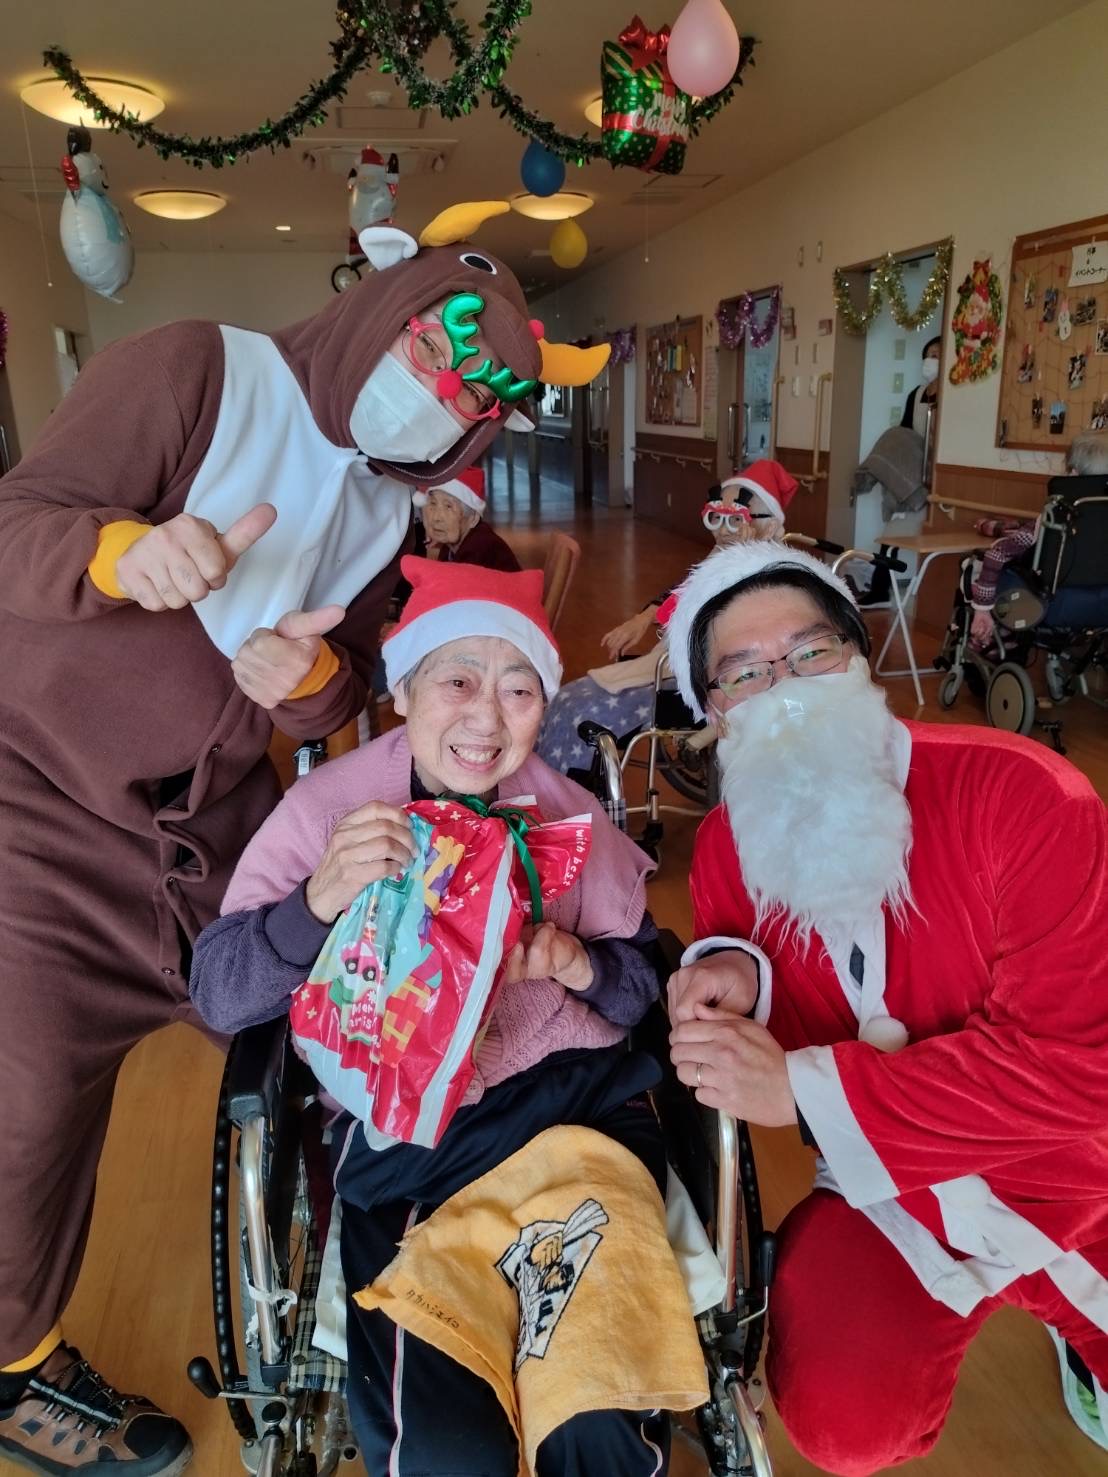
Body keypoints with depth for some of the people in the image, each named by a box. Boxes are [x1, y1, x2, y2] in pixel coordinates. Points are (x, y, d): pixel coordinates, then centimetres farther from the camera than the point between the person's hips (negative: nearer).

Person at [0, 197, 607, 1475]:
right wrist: (126, 553, -42)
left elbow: (340, 707, 1)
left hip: (214, 811, 6)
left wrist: (310, 681, -22)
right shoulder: (191, 372, -14)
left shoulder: (383, 508, 4)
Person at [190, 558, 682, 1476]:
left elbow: (646, 981, 7)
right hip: (406, 1133, -1)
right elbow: (219, 999, -7)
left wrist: (577, 962, -16)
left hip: (580, 1102, 1)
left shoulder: (570, 815, 1)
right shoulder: (329, 806, -4)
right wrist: (321, 897, -25)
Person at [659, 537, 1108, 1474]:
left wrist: (801, 1088, -29)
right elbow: (754, 1046, 8)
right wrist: (732, 980, -18)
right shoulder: (727, 844, -6)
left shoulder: (1020, 793, -22)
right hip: (890, 1196, 3)